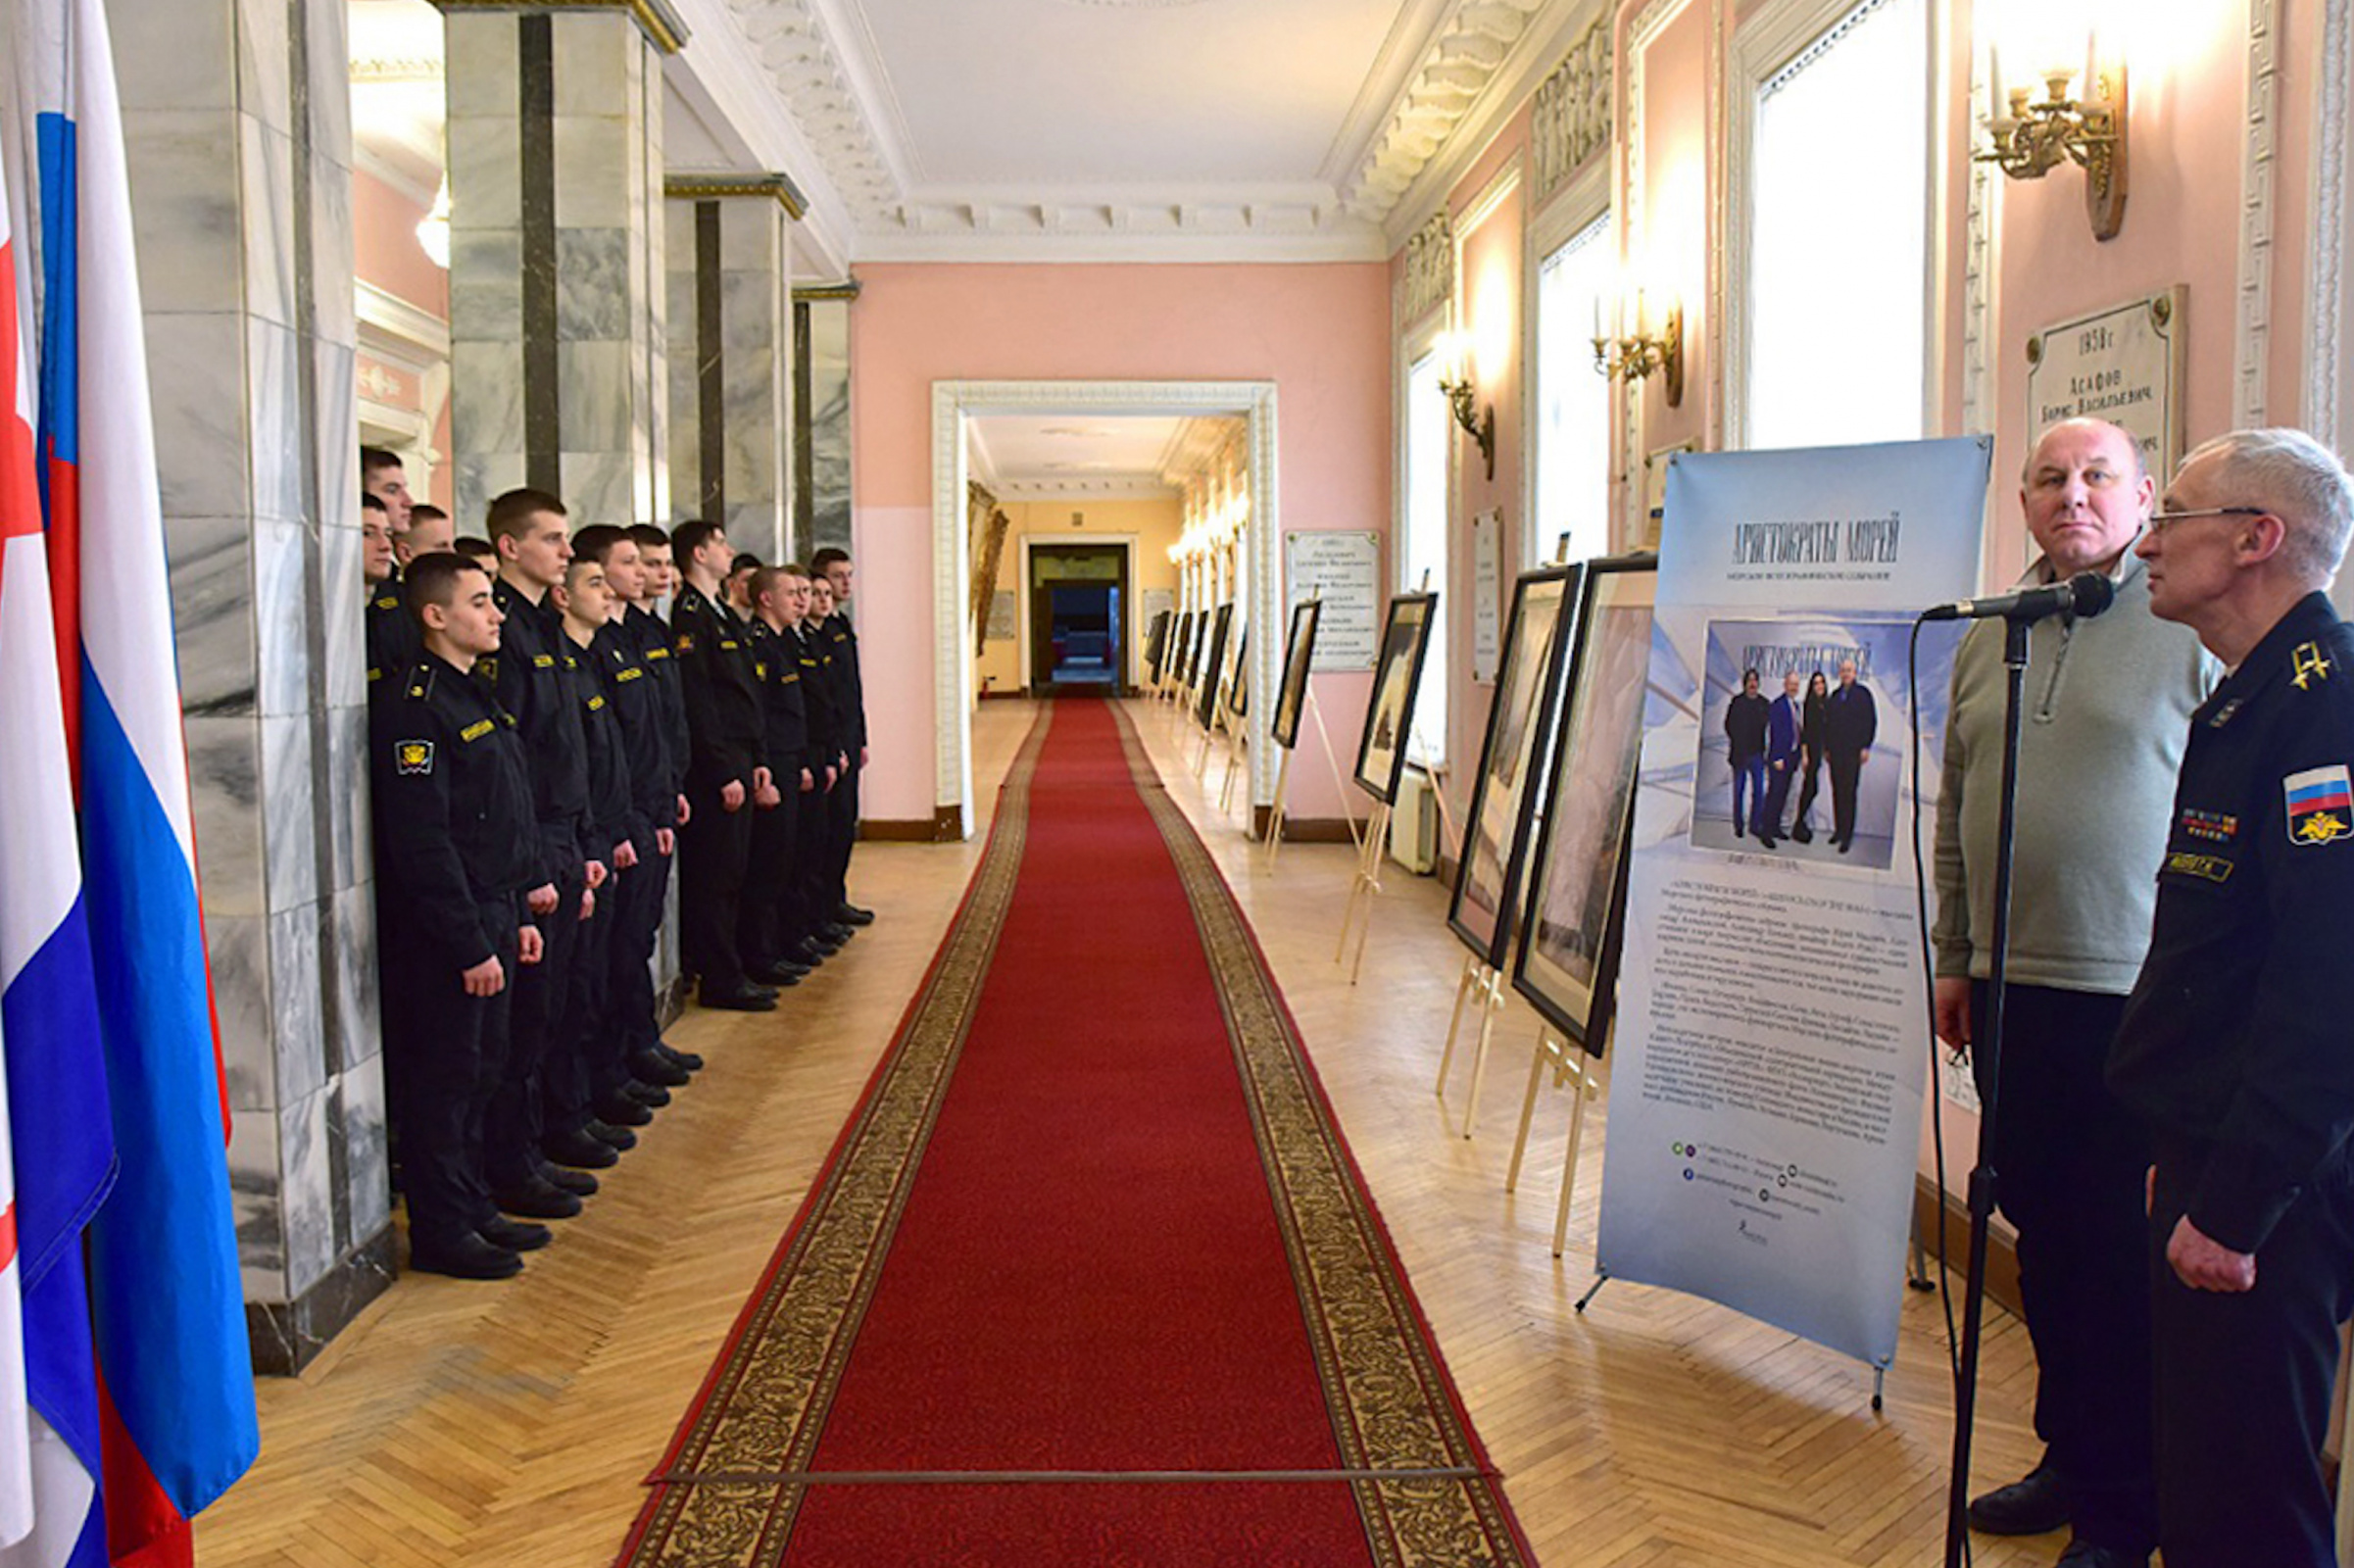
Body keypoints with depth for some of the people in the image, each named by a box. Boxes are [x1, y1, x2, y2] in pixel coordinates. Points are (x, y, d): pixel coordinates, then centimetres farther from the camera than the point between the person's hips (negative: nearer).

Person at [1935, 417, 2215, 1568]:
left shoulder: (2191, 632, -6)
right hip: (2011, 994, 6)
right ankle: (2070, 1456, 33)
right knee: (2043, 1236, 16)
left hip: (2139, 1001, -5)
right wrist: (1953, 957, 15)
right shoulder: (1987, 640, 12)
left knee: (2126, 1257, 4)